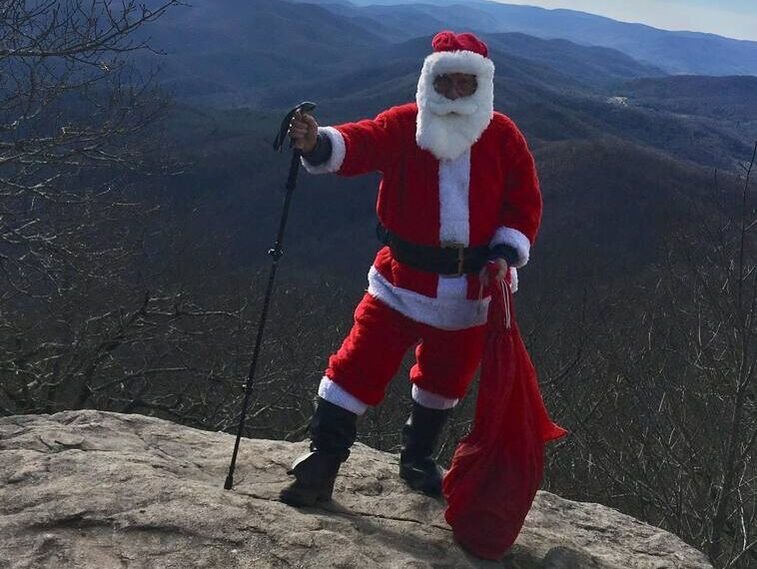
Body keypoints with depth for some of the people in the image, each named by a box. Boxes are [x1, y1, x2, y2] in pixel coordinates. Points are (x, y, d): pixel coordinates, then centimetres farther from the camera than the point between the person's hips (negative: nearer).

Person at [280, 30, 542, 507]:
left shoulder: (503, 136, -1)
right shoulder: (403, 126, -7)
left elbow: (525, 203, 3)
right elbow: (360, 144, -24)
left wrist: (506, 254, -12)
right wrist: (318, 143, -46)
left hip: (472, 285, 2)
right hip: (404, 277, -2)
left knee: (448, 375, 17)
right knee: (362, 362, -8)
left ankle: (419, 458, 39)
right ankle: (324, 459, 4)